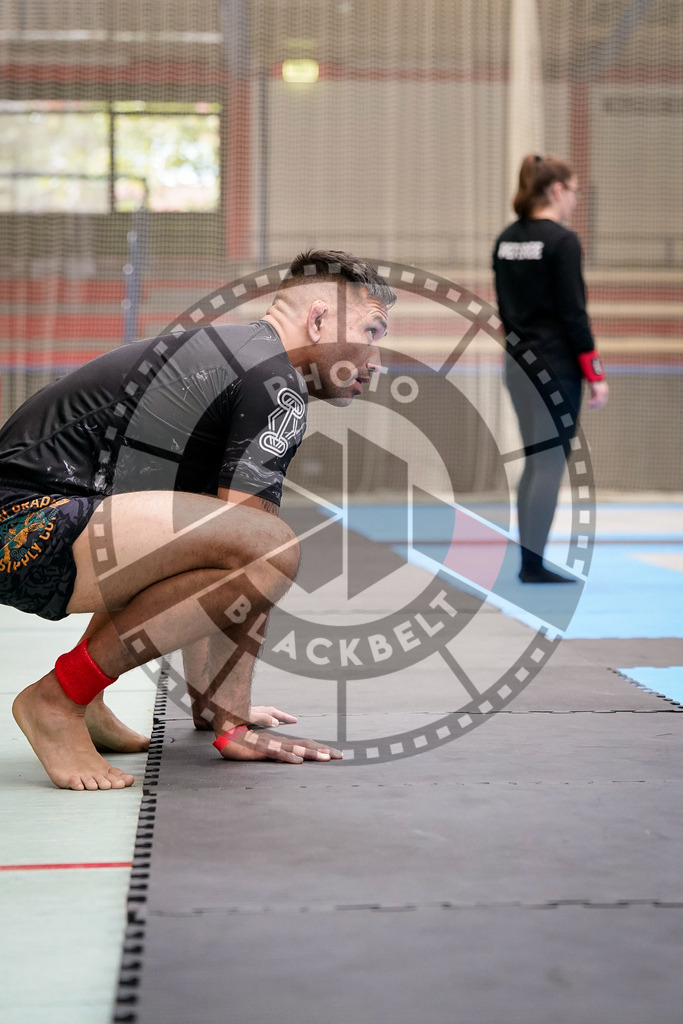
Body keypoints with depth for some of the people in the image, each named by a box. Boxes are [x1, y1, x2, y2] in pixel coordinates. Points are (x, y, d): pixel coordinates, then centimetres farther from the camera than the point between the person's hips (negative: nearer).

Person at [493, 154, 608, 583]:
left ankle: (530, 561, 17)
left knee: (534, 462, 14)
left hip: (519, 365, 8)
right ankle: (534, 564, 1)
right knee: (551, 463, -1)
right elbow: (574, 315, -16)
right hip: (557, 367, -8)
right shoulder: (563, 241, -14)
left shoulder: (506, 240, 9)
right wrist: (597, 376, -11)